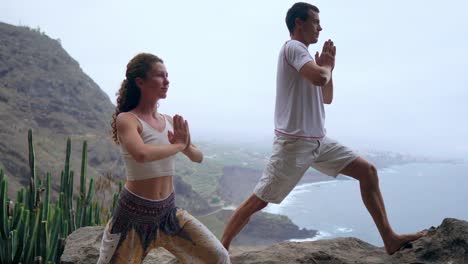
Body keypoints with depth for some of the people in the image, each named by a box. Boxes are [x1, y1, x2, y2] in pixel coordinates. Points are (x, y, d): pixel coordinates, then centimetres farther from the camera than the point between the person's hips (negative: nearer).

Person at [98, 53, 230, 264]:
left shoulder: (170, 122, 4)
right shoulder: (126, 119, -15)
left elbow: (198, 158, 12)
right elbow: (141, 154, -36)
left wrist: (187, 145, -11)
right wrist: (178, 145, -20)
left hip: (168, 211, 5)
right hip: (134, 212, -5)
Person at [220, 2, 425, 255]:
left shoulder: (303, 54, 19)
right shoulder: (293, 47, -9)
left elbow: (326, 98, 23)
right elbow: (319, 77, -28)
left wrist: (328, 68, 9)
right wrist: (327, 65, -6)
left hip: (319, 141, 9)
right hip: (294, 142, -9)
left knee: (368, 171, 3)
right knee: (258, 200, -6)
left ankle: (389, 239, 7)